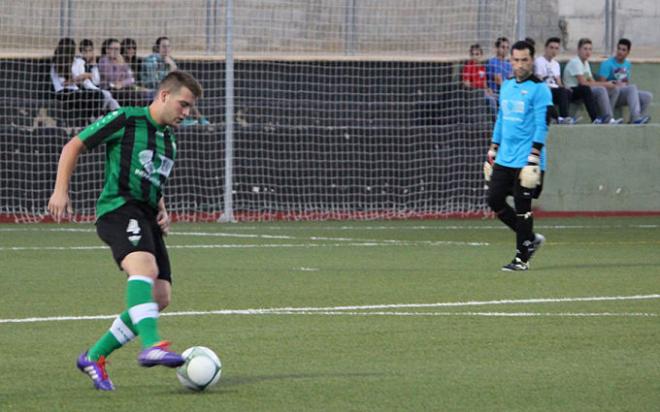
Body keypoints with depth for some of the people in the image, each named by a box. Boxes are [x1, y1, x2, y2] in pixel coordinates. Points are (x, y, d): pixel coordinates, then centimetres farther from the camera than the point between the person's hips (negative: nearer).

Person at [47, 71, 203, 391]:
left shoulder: (170, 142, 23)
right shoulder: (126, 120, 0)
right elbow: (74, 146, 4)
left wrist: (162, 212, 15)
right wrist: (61, 191, -6)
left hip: (147, 218, 8)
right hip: (118, 208, -8)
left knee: (160, 297, -2)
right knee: (145, 266, -34)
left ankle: (94, 357, 9)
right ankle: (151, 346, -51)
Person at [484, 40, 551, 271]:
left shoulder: (539, 89, -9)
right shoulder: (506, 86, 14)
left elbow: (541, 126, -14)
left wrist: (533, 158, -21)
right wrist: (492, 152, 20)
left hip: (526, 160, -8)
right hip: (504, 158, 8)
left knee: (522, 208, -3)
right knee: (493, 199, 5)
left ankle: (522, 259, 6)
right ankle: (530, 239, 20)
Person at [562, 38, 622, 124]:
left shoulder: (585, 63, 17)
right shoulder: (575, 62, -13)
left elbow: (592, 82, 14)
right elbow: (583, 83, -21)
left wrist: (606, 84, -7)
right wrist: (604, 84, -16)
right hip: (573, 91, -9)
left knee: (613, 90, -1)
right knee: (601, 90, -30)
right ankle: (608, 119, -32)